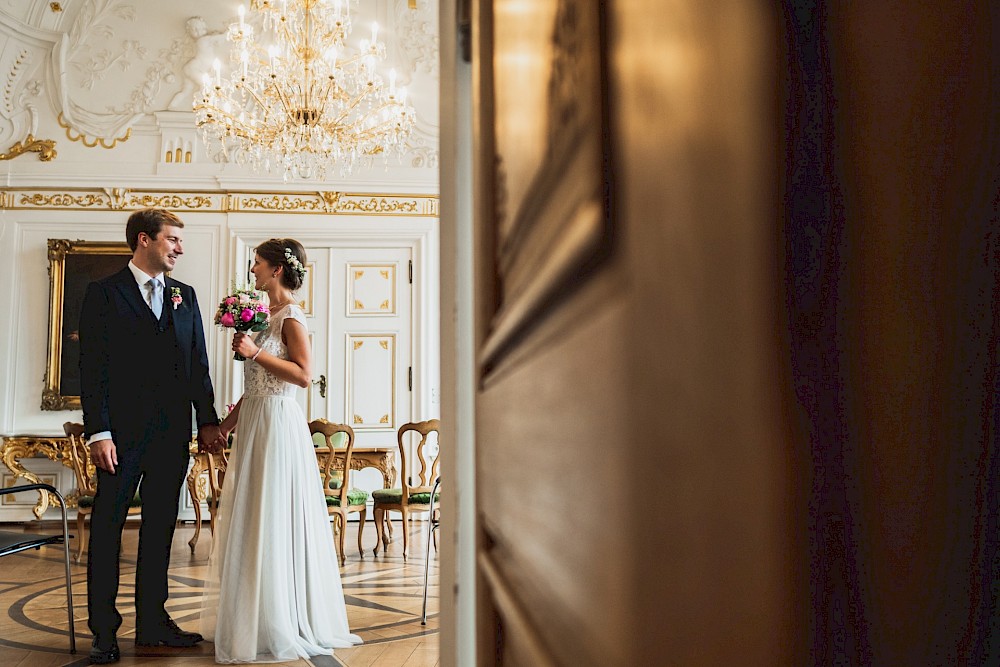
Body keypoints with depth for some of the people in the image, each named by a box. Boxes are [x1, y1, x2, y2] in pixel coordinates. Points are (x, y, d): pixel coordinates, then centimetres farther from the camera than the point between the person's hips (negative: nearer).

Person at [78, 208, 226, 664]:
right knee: (107, 527, 1)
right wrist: (98, 431, -13)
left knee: (160, 527, 10)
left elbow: (198, 363, 14)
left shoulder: (185, 295, 13)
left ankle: (152, 622, 20)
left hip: (172, 433, 5)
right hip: (123, 432, -4)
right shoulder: (104, 293, 0)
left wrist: (207, 420, 7)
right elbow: (93, 367, -6)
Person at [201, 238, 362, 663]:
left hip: (278, 423, -9)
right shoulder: (267, 314, 14)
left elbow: (304, 374, -22)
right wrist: (228, 421, 17)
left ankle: (280, 626, 8)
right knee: (254, 522, 13)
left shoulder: (291, 317, -11)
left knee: (273, 521, -3)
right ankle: (255, 618, 24)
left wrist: (255, 353, -22)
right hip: (256, 422, 9)